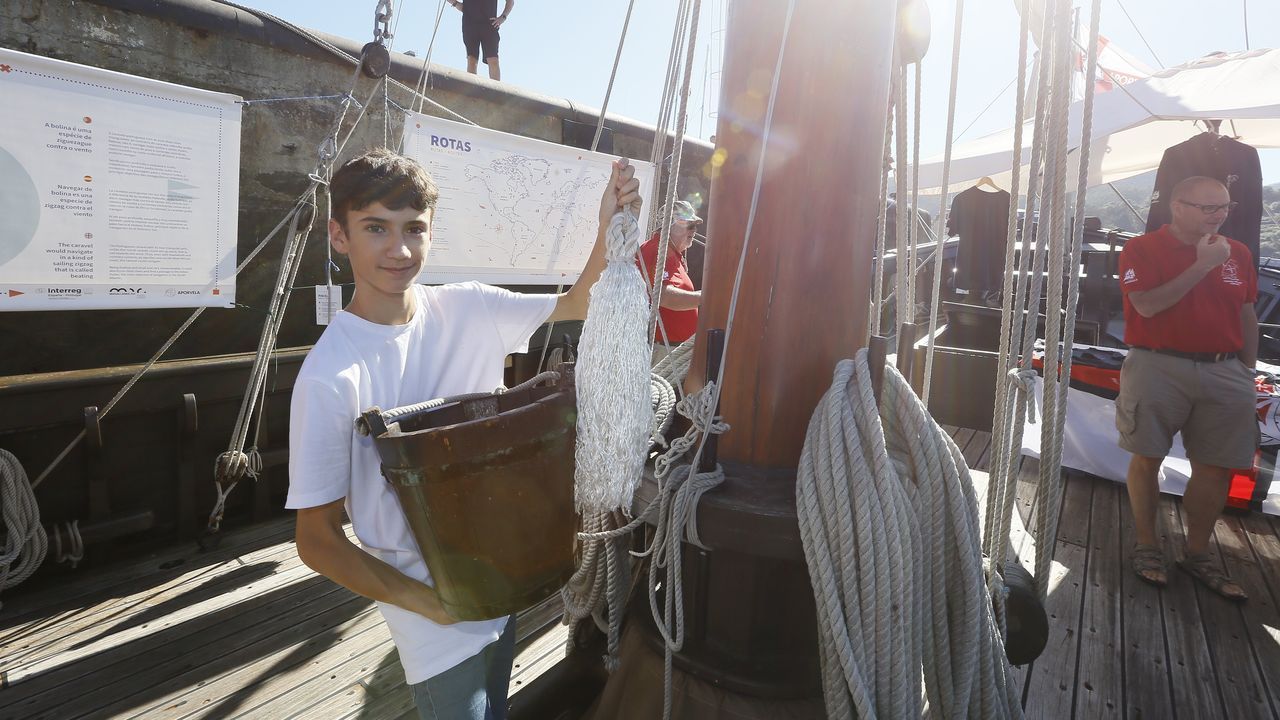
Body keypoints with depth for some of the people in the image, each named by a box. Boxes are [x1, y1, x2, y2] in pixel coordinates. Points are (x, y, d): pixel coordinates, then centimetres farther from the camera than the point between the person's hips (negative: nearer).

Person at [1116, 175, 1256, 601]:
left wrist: (1248, 370, 14)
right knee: (1148, 458, 2)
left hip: (1225, 372, 5)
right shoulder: (1142, 250, -4)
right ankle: (1146, 547, 18)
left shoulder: (1237, 253, 10)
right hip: (1158, 369, -4)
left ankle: (1197, 554, 21)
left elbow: (1247, 315, 16)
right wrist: (1202, 264, -15)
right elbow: (1147, 305, -16)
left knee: (1217, 467, 6)